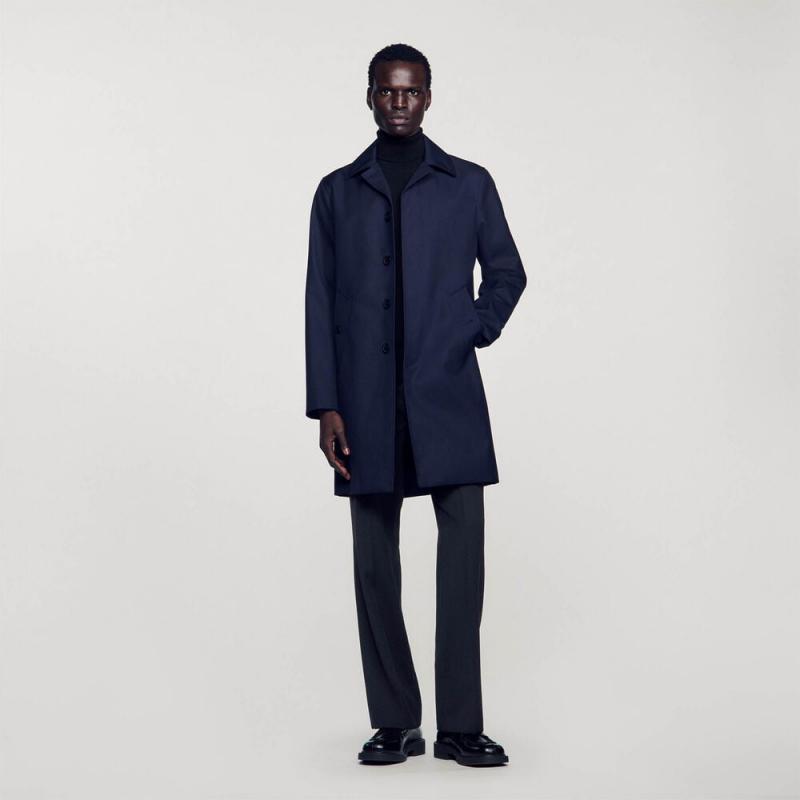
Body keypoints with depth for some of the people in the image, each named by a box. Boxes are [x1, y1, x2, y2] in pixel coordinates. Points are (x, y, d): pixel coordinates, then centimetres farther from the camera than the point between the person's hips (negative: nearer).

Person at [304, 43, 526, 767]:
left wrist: (478, 329, -1)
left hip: (448, 399, -1)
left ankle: (461, 726, 5)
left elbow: (507, 271, 18)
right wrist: (325, 406, 0)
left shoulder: (470, 184, 9)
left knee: (462, 557, -4)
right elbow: (320, 304, 7)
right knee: (376, 564, 3)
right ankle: (395, 725, 13)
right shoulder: (337, 192, 11)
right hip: (368, 407, 1)